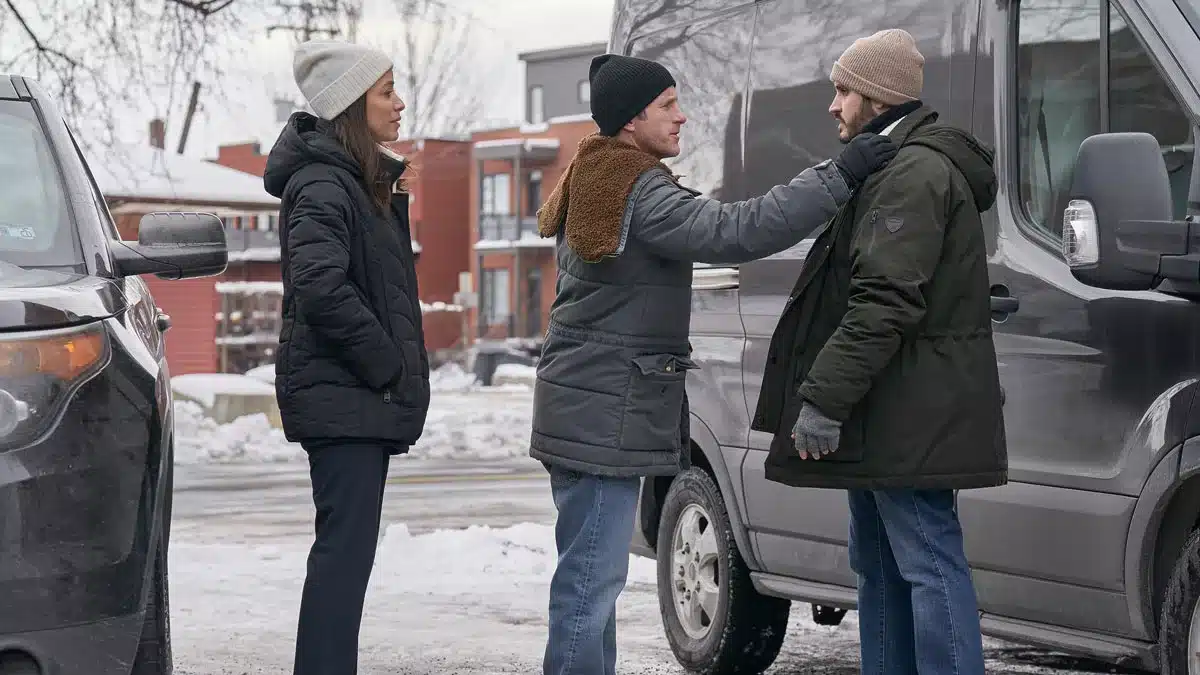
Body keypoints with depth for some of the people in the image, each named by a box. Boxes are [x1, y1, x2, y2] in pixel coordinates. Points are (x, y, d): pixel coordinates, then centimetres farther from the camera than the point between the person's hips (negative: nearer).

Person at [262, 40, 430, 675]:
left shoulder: (362, 182, 17)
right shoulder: (323, 186, -15)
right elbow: (321, 289, -26)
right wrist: (386, 366, -20)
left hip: (360, 397, 10)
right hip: (342, 397, -10)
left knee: (347, 547, 12)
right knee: (345, 546, -11)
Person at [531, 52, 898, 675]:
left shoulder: (592, 184, 18)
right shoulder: (640, 192, -15)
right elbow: (734, 232, -27)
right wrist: (837, 177, -28)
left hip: (582, 408, 11)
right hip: (606, 416, -11)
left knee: (591, 577, 14)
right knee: (592, 580, -10)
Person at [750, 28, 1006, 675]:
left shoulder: (915, 172, -15)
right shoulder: (896, 166, 21)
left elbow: (886, 301, -23)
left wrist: (824, 398, -24)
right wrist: (827, 395, 20)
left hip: (908, 416, -11)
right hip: (883, 414, 11)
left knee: (928, 561, -11)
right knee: (878, 567, 15)